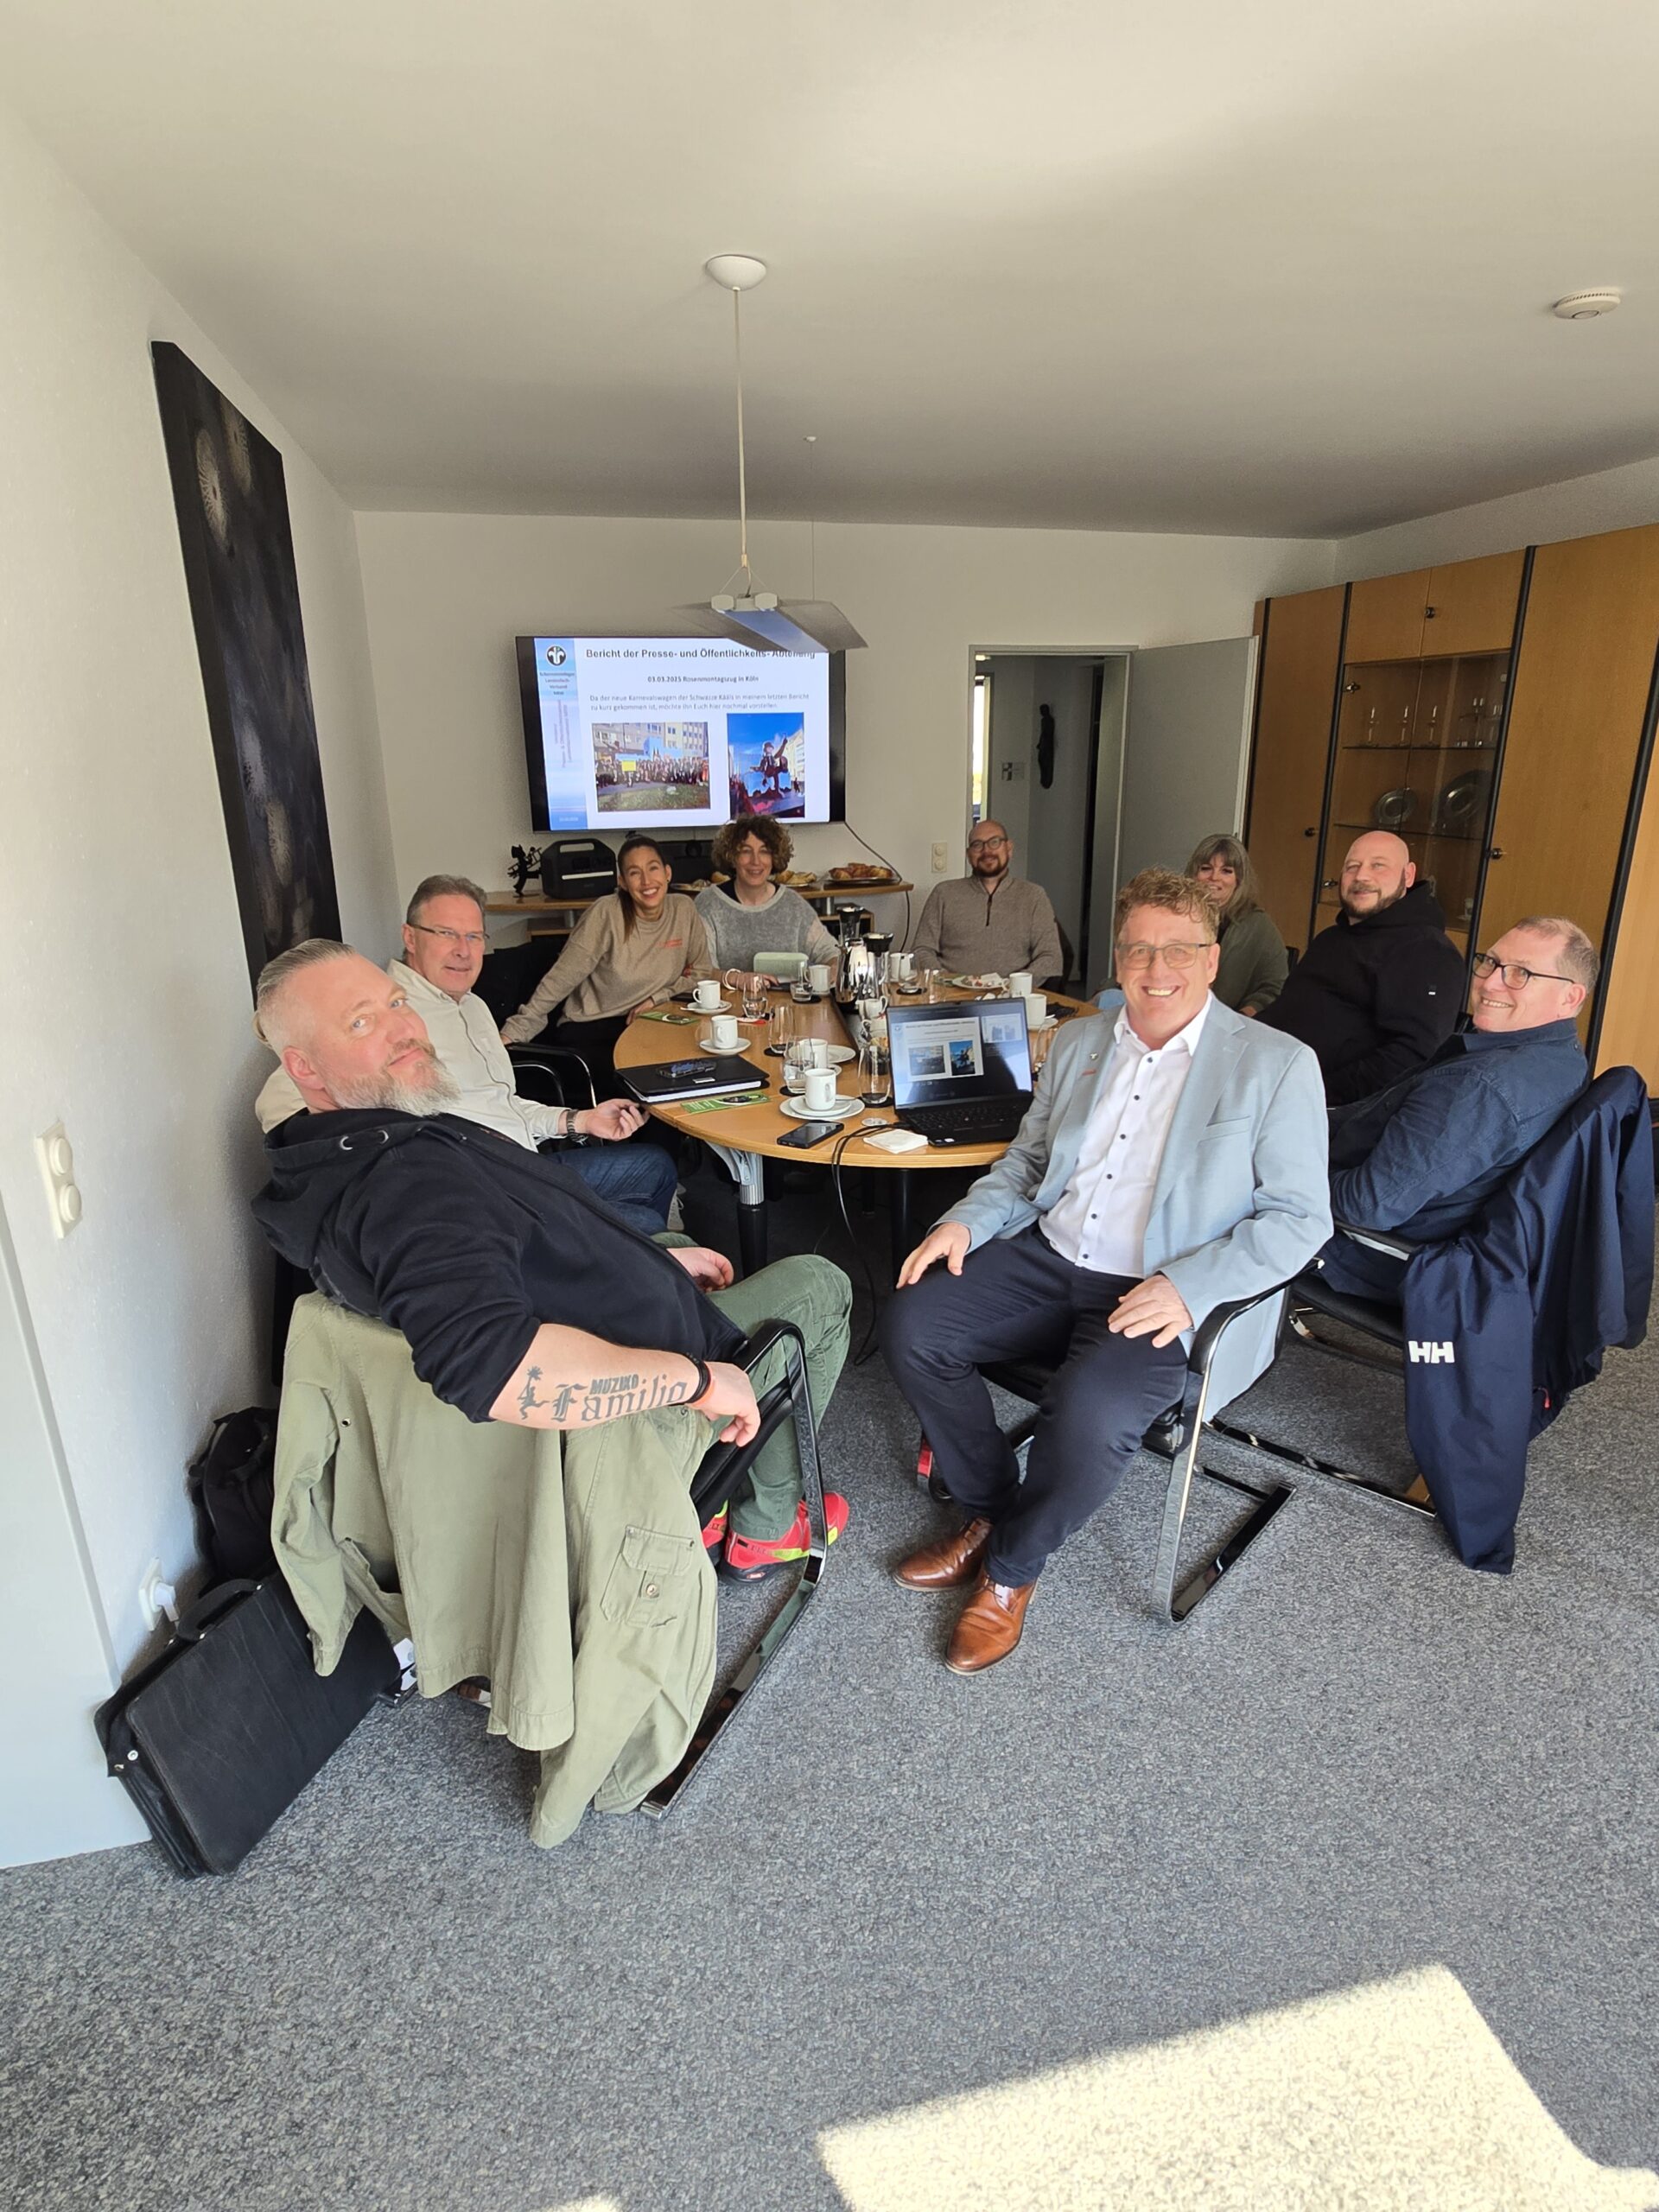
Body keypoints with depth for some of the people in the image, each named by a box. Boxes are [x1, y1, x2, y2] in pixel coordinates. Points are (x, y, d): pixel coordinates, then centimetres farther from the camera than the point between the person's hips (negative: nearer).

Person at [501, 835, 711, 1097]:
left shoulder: (683, 910, 0)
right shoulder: (607, 913, -12)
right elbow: (560, 980, -10)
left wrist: (656, 998, -10)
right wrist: (513, 1033, -13)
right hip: (588, 1030, -4)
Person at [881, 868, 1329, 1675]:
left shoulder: (1276, 1066, -5)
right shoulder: (1077, 1043, 11)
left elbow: (1299, 1219, -8)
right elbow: (1027, 1160, 19)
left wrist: (1189, 1288, -23)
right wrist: (967, 1220, -1)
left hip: (1168, 1293, -5)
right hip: (1049, 1256, 6)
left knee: (1089, 1415, -32)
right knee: (911, 1326, -12)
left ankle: (1010, 1568, 1)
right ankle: (991, 1512, 11)